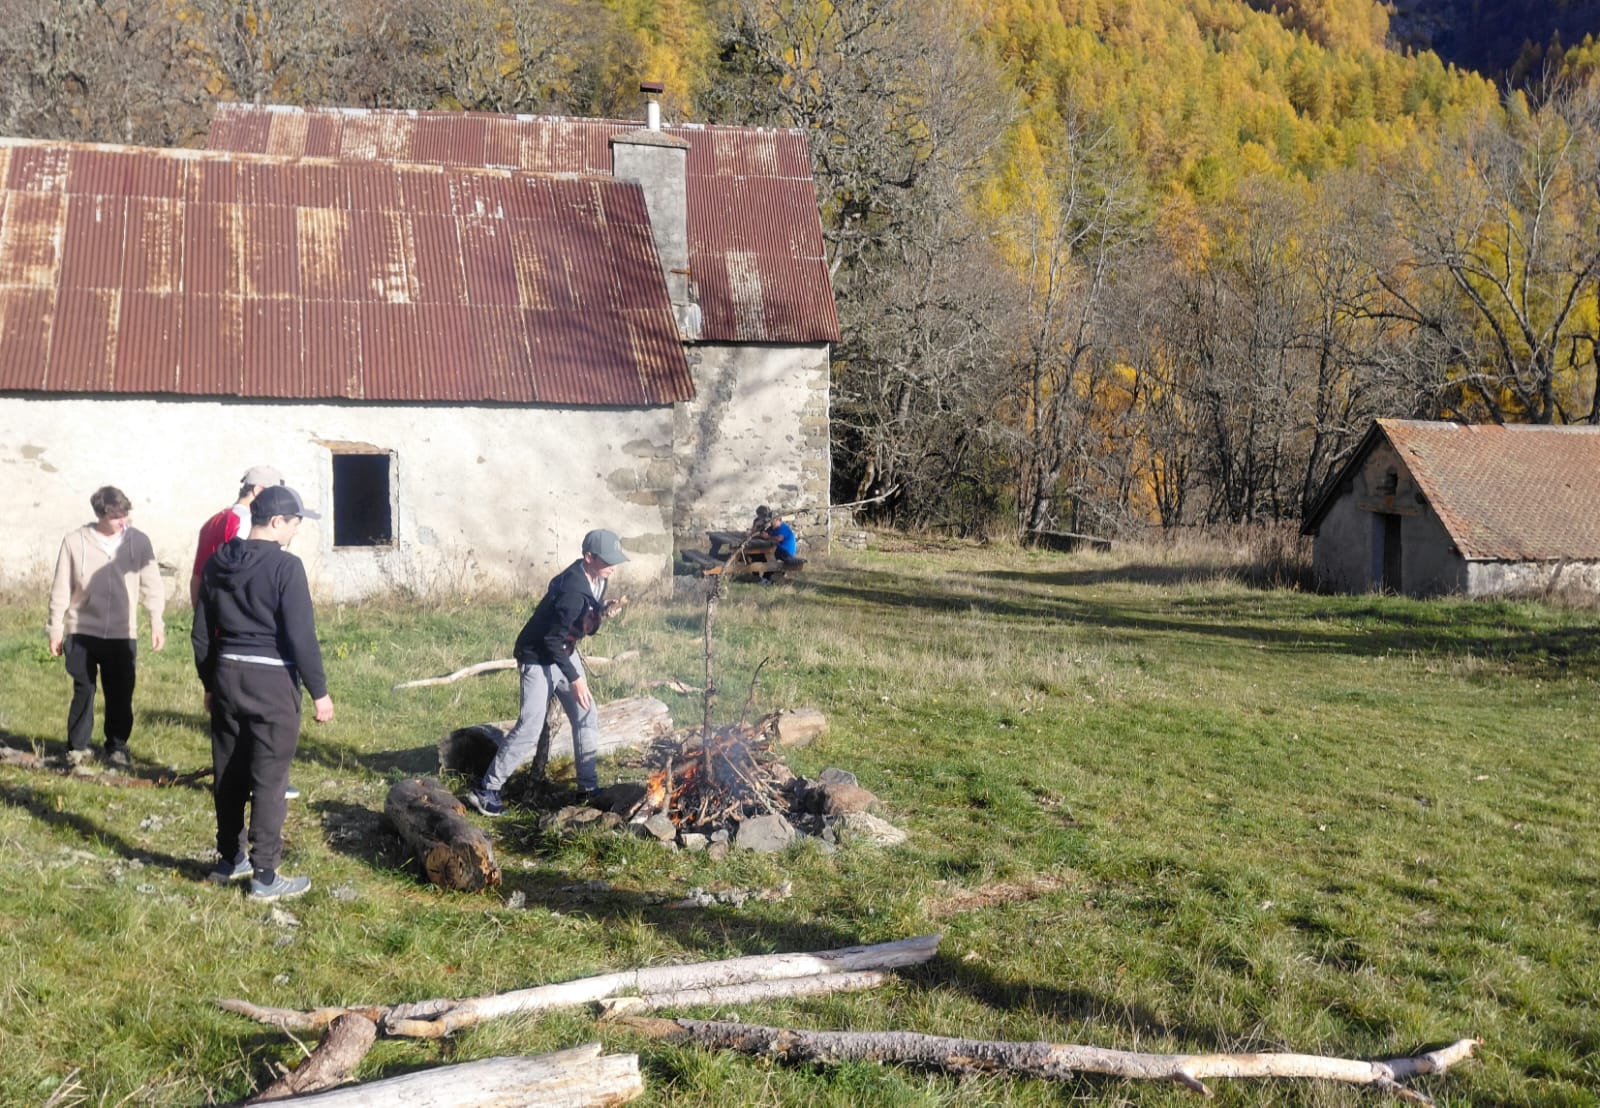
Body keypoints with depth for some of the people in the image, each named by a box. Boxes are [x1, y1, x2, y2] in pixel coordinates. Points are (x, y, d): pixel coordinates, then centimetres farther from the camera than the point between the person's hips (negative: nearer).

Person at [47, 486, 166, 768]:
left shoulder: (139, 541, -3)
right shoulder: (75, 541, -5)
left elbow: (151, 585, 4)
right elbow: (61, 589, 1)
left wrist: (157, 623, 0)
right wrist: (56, 629, 3)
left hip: (123, 633, 1)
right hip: (82, 632, -1)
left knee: (121, 694, 4)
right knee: (83, 691, 4)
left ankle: (117, 747, 17)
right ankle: (77, 746, 16)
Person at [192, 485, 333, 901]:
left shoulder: (217, 563, 7)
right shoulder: (285, 566, -14)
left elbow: (201, 633, 12)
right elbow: (301, 636, -16)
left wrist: (210, 683, 22)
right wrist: (318, 691, -8)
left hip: (227, 675, 7)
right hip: (272, 680, -7)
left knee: (228, 775, 16)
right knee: (269, 780, -1)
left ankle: (230, 860, 29)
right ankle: (264, 876, 3)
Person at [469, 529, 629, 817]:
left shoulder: (595, 580, -3)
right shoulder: (572, 589, -31)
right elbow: (552, 639, -26)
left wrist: (604, 610, -9)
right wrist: (574, 679, -23)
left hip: (565, 653, 9)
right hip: (539, 658, -9)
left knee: (587, 718, 9)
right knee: (529, 728, -11)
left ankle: (588, 785, 22)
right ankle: (485, 790, -2)